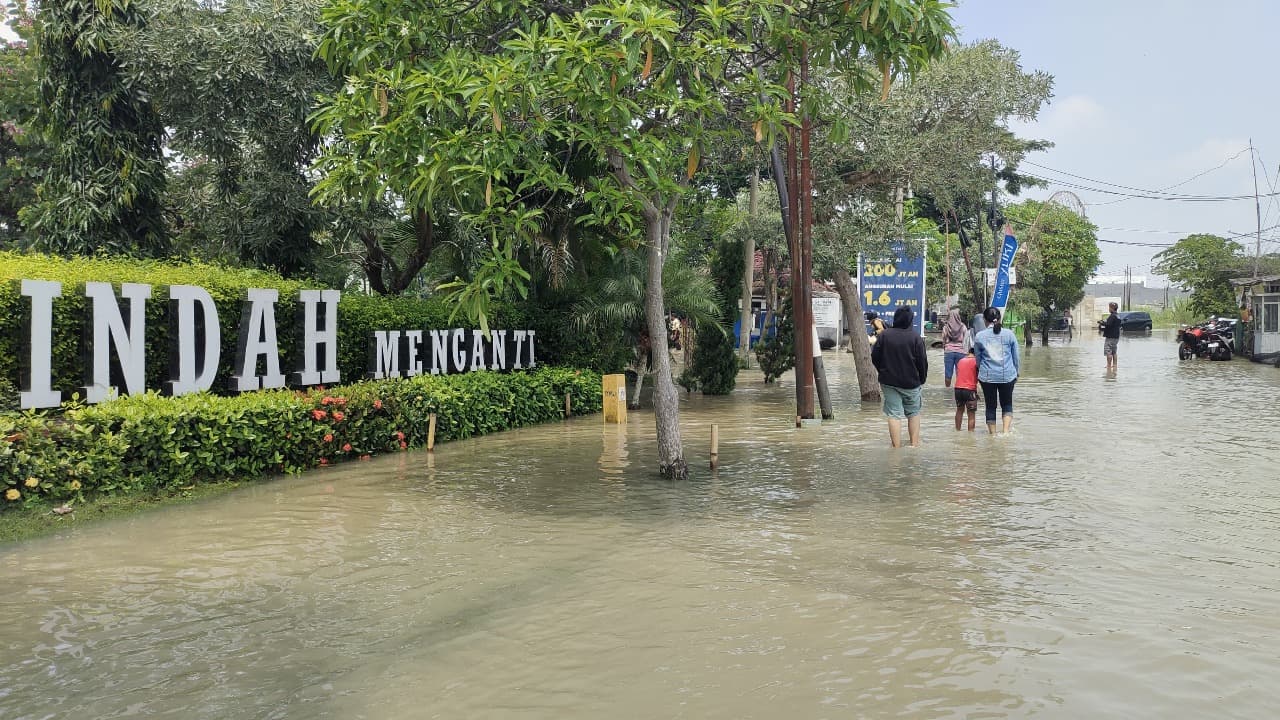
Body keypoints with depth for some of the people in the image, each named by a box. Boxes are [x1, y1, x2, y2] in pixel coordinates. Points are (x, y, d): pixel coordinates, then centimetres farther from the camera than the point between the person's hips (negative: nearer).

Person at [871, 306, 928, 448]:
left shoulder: (884, 335, -4)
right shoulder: (915, 337, -9)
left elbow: (875, 357, 2)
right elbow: (922, 361, -6)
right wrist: (922, 379, 8)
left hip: (889, 382, 1)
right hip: (911, 382, -1)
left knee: (894, 414, 1)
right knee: (914, 413, 16)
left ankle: (897, 446, -3)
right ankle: (915, 443, 16)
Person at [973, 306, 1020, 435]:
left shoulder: (979, 337, -2)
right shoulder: (1009, 334, -1)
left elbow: (977, 358, 6)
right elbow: (1016, 357, 7)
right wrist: (1016, 373, 20)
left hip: (987, 376, 0)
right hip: (1007, 375, 1)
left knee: (990, 406, 10)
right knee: (1007, 404, 14)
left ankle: (993, 434, 12)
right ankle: (1006, 431, -3)